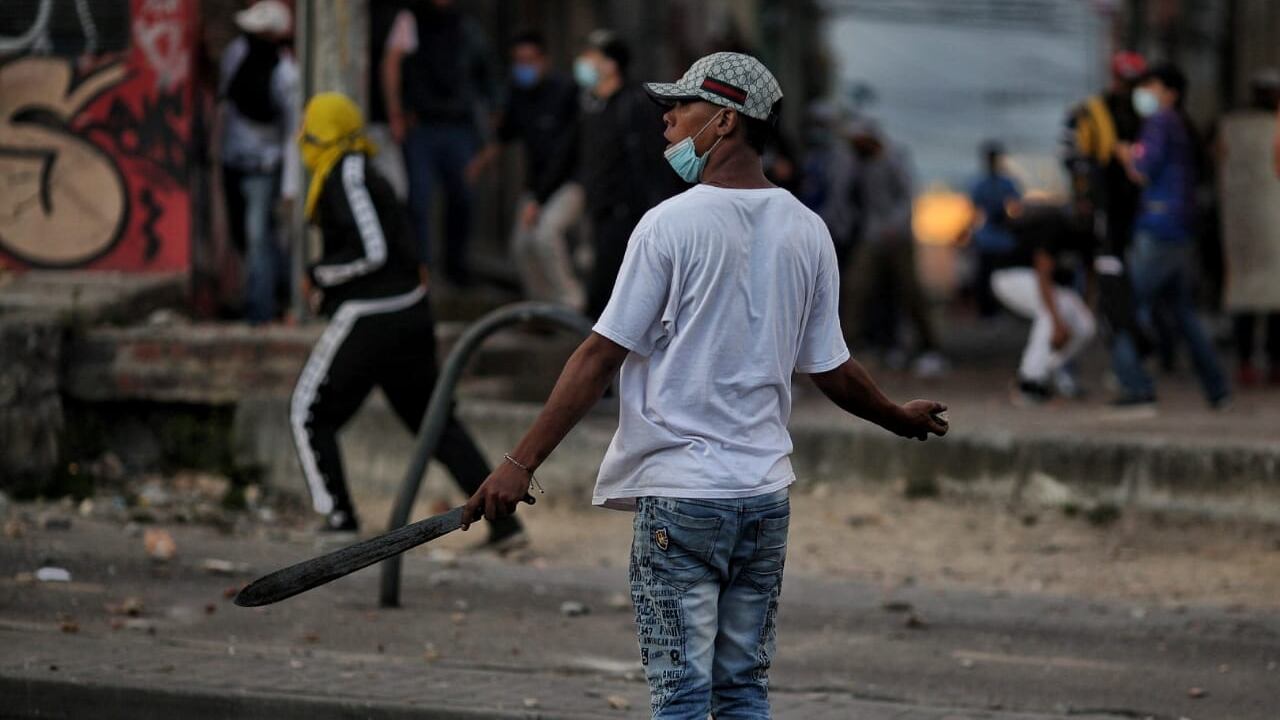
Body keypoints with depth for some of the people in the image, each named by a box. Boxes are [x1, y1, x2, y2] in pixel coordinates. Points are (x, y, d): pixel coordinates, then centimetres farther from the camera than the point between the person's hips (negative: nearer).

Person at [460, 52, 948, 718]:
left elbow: (601, 357, -11)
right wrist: (903, 418, 32)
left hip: (679, 494, -5)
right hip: (765, 490, 5)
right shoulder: (807, 232, 5)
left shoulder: (671, 224, -10)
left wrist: (521, 463, -9)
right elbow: (832, 371, 12)